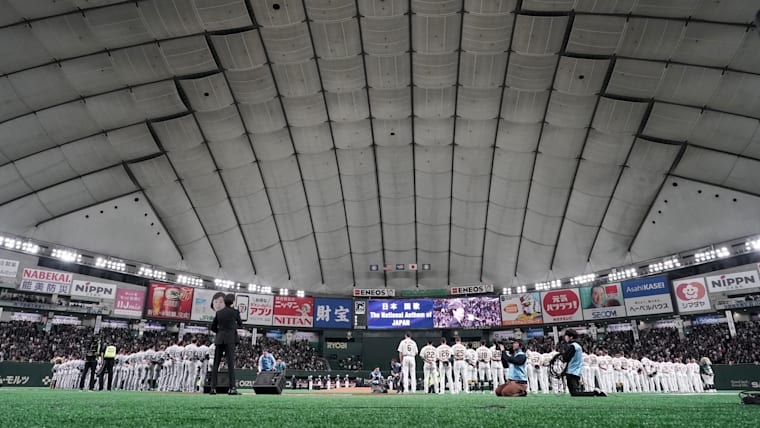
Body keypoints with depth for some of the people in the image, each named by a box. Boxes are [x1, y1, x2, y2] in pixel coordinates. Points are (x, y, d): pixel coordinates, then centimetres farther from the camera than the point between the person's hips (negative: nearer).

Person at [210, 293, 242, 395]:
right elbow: (240, 325, 8)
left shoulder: (218, 312, 8)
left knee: (215, 364, 7)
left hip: (219, 340, 4)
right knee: (231, 364, -4)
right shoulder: (235, 312, -3)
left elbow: (213, 327, 12)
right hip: (230, 340, -4)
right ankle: (232, 388, -9)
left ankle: (213, 388, 7)